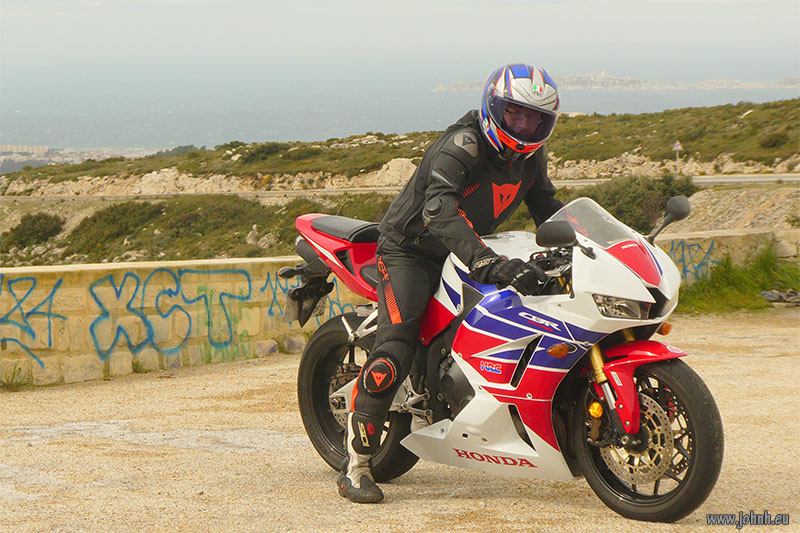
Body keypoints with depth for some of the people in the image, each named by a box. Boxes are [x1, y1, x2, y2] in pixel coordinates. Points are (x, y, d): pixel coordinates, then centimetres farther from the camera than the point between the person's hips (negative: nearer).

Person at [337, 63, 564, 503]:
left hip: (469, 250, 8)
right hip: (411, 249, -8)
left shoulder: (531, 157, 3)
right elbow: (438, 208, -41)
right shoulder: (464, 143, -25)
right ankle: (355, 463, -17)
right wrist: (487, 262, -53)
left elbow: (548, 211, 19)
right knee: (395, 350, -23)